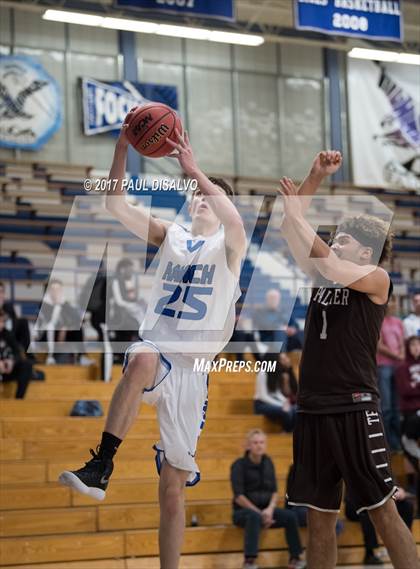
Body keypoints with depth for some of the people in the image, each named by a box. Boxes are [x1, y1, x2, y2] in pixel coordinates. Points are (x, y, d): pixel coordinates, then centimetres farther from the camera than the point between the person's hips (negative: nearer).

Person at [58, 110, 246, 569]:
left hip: (191, 368, -1)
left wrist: (195, 169, -26)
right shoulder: (169, 236, 13)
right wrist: (122, 148, -12)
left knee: (174, 484, 1)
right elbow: (115, 204, 1)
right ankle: (100, 466, -41)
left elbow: (234, 220, -23)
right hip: (155, 351, 1)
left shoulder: (228, 245, 3)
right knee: (142, 359, -39)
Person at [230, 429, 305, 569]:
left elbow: (274, 492, 6)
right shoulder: (239, 465, -9)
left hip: (265, 509, 5)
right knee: (255, 516, -38)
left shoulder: (268, 463, 7)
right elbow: (238, 497, -15)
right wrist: (260, 513, -19)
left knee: (290, 516, -20)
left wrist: (270, 509, -15)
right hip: (243, 511, -5)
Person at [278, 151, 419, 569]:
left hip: (355, 409, -6)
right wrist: (316, 177, 4)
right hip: (313, 410, 6)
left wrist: (295, 213, -11)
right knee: (319, 518, 9)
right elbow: (291, 231, 12)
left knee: (383, 513, -6)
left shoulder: (377, 279, -1)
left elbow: (327, 262, -18)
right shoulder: (322, 279, 15)